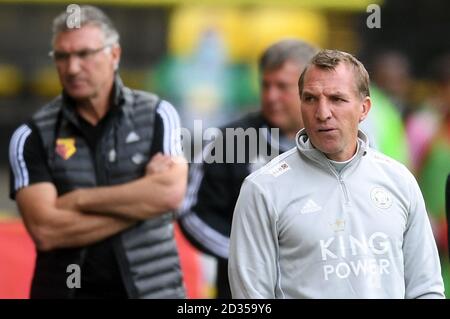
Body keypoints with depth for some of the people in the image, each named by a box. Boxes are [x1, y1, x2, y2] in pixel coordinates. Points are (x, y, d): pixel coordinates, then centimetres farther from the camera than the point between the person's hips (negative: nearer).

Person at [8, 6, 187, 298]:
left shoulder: (157, 116, -1)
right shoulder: (33, 136, -3)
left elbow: (171, 194, -15)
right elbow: (44, 230, -14)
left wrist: (79, 199, -12)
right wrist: (142, 201, -14)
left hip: (153, 288, 1)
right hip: (65, 289, -1)